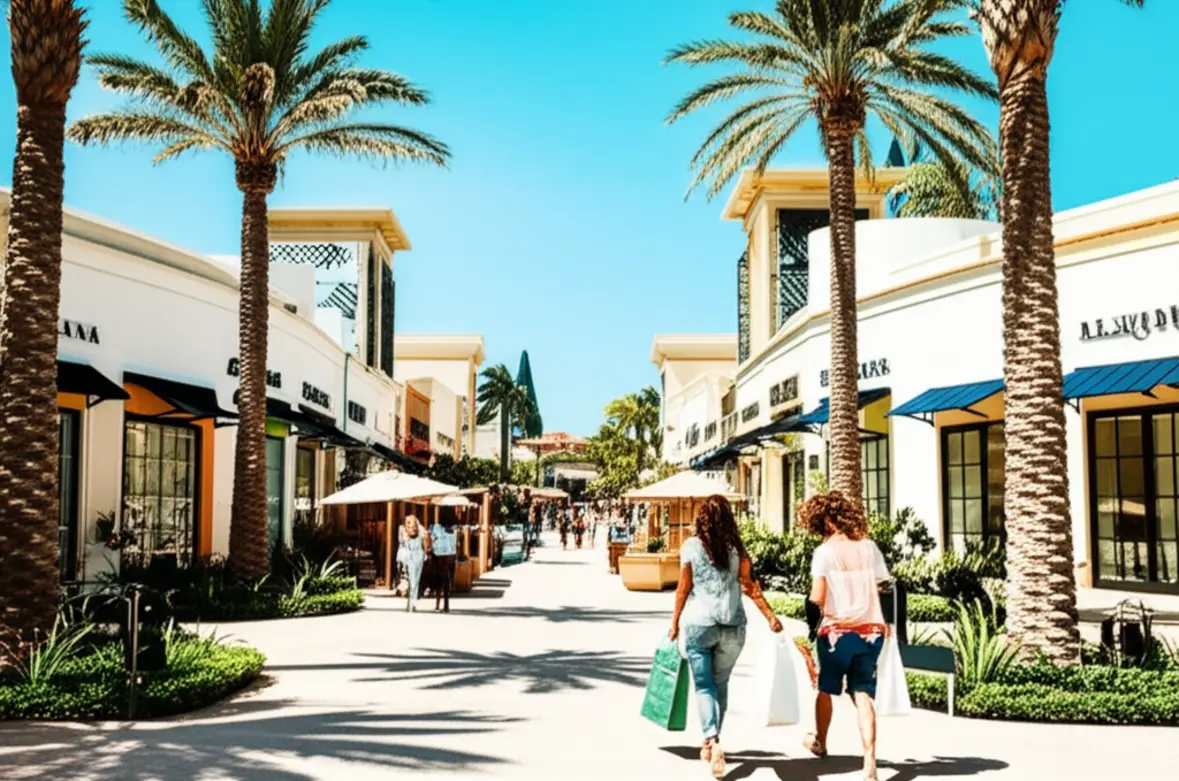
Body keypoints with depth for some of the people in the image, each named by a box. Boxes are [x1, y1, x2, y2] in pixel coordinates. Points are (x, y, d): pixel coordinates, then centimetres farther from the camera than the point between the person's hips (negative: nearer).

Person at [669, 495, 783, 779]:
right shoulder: (736, 547, 2)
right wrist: (770, 616, 3)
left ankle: (713, 741, -18)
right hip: (733, 625, 3)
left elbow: (683, 588, -2)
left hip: (698, 623, -3)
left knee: (704, 685, 2)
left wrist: (675, 623, 7)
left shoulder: (691, 546, -3)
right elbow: (749, 586, -2)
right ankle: (711, 743, 25)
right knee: (721, 684, 16)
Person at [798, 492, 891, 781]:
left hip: (837, 630, -3)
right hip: (871, 630, 3)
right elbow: (879, 588, 0)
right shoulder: (869, 546, -1)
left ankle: (820, 742, 40)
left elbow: (817, 598, -14)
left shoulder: (825, 551, -11)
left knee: (826, 689, 19)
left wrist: (815, 597, 7)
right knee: (863, 695, 2)